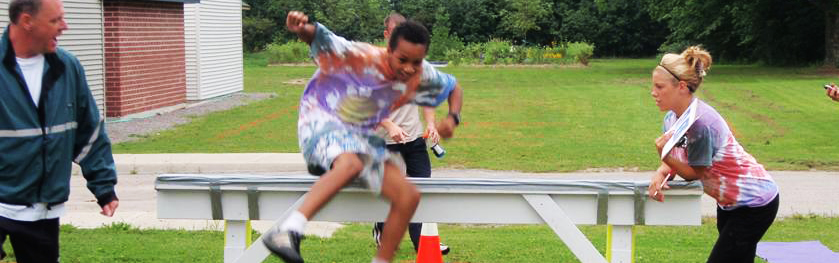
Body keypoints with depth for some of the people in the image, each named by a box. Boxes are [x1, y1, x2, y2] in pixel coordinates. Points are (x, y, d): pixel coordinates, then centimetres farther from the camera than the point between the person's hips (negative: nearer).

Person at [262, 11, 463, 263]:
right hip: (322, 123, -6)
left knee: (408, 196, -7)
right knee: (351, 163, -41)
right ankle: (287, 232, -48)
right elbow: (321, 40, -27)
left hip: (363, 137, 7)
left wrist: (452, 118, -7)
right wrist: (302, 29, -51)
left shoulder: (421, 75, -3)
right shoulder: (364, 57, -20)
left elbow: (454, 87, 14)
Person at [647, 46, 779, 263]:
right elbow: (676, 162, 1)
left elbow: (694, 173, -19)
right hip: (730, 202, 9)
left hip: (754, 203, -9)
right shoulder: (673, 117, -3)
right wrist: (660, 174, -20)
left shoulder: (701, 122, -30)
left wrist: (665, 154, -32)